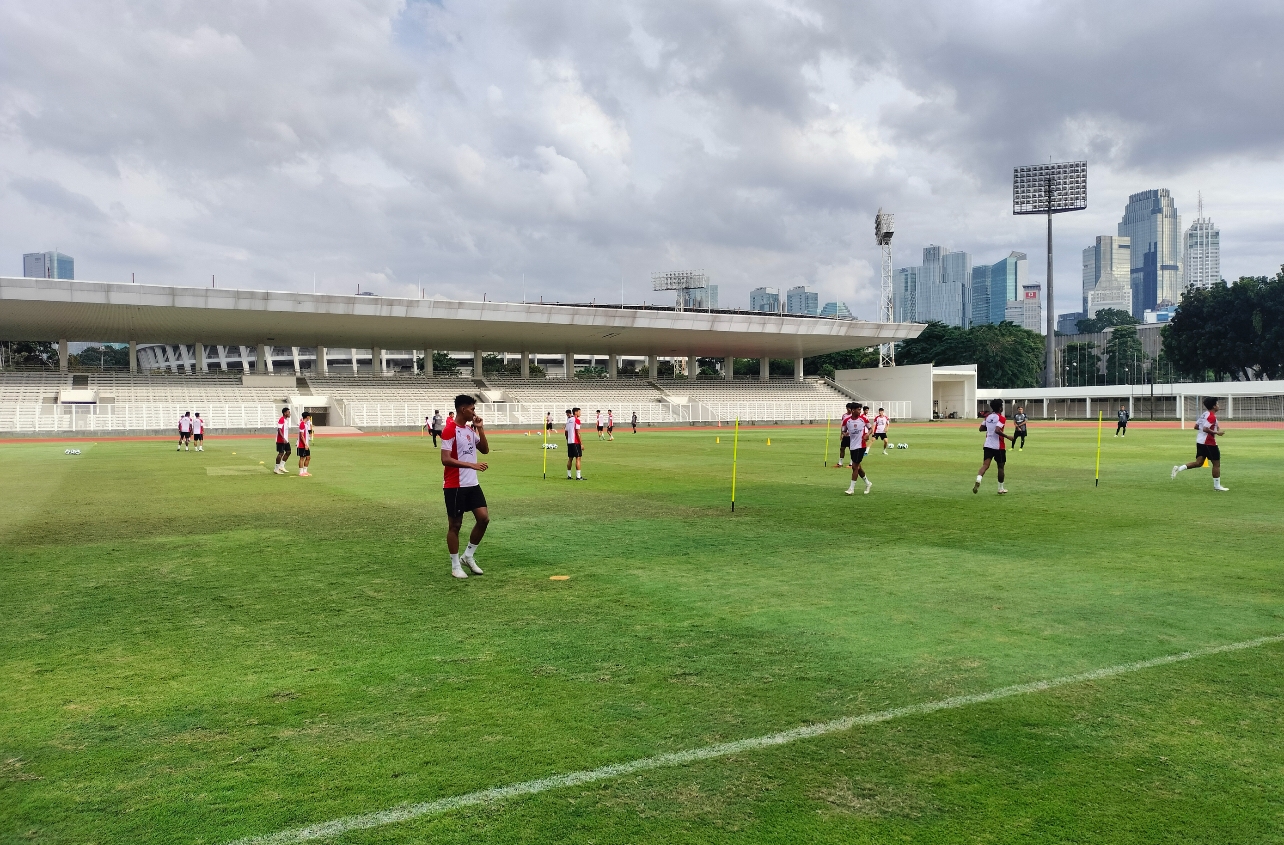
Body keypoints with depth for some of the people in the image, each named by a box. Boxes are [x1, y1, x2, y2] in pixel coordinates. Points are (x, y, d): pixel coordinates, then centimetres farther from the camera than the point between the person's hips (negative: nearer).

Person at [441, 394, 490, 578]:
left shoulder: (470, 429, 11)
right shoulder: (449, 430, -15)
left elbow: (485, 450, 13)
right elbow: (445, 459, -20)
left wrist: (480, 428, 1)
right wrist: (471, 465, -24)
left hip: (472, 484, 8)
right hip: (455, 486, -8)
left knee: (484, 518, 3)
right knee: (455, 525, 3)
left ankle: (468, 556, 19)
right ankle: (455, 565, 14)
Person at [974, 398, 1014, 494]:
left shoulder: (988, 416, 8)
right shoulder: (1001, 418, -12)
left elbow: (981, 428, 13)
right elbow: (997, 430, -25)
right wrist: (1008, 437, -18)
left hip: (987, 445, 5)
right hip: (999, 446, -5)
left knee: (985, 465, -4)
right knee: (1000, 467, 11)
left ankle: (978, 480, -33)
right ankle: (1001, 489, 21)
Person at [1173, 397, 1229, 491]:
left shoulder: (1204, 414, 13)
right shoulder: (1212, 416, -15)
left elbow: (1196, 426, 17)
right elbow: (1206, 429, -23)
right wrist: (1217, 432, -15)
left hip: (1200, 441, 9)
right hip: (1209, 443, -9)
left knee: (1199, 463, 7)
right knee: (1216, 464, 2)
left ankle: (1179, 468, -11)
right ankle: (1217, 486, 8)